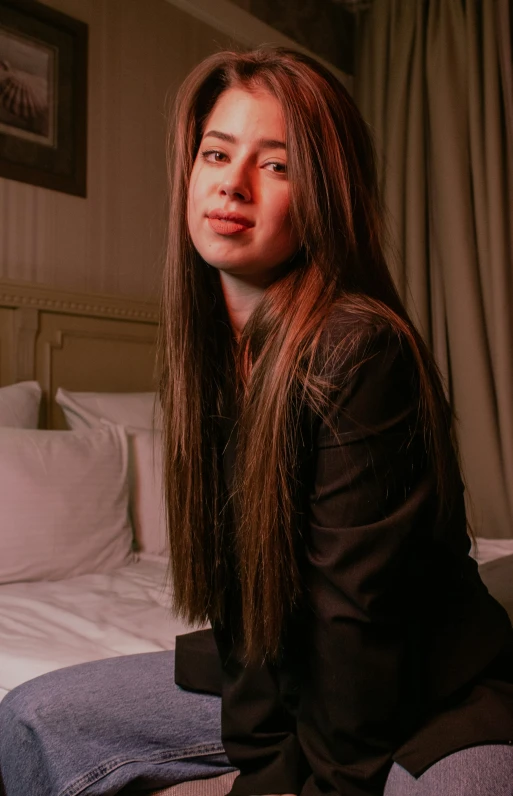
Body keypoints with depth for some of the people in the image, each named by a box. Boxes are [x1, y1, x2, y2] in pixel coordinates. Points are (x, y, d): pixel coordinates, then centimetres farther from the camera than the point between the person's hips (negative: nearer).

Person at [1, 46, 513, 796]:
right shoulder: (205, 348, -4)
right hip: (280, 677, 7)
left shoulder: (361, 351, -26)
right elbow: (233, 580, -2)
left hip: (435, 699, -6)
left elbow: (357, 609, -20)